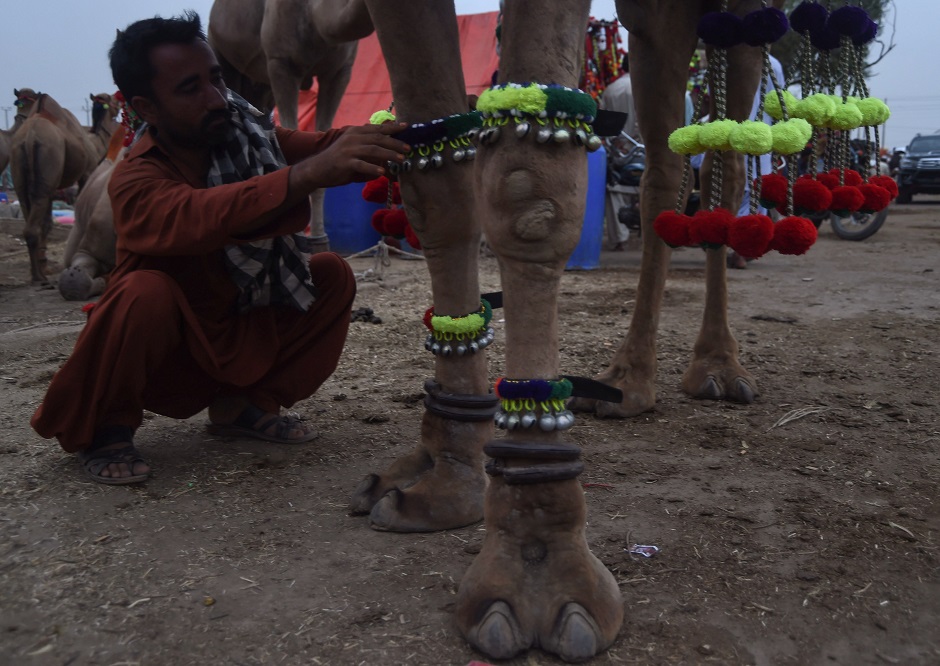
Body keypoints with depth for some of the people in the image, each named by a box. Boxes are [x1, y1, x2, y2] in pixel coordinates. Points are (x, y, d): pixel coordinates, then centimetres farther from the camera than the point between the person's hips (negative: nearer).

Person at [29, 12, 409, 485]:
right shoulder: (135, 181, -25)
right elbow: (203, 215, -46)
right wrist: (310, 173, -59)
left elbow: (321, 146, -22)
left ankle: (244, 404, 2)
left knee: (332, 274, -8)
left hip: (232, 341, 5)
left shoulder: (248, 137, -8)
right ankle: (101, 427, -6)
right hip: (157, 359, -5)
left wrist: (401, 138, -42)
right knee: (147, 291, -35)